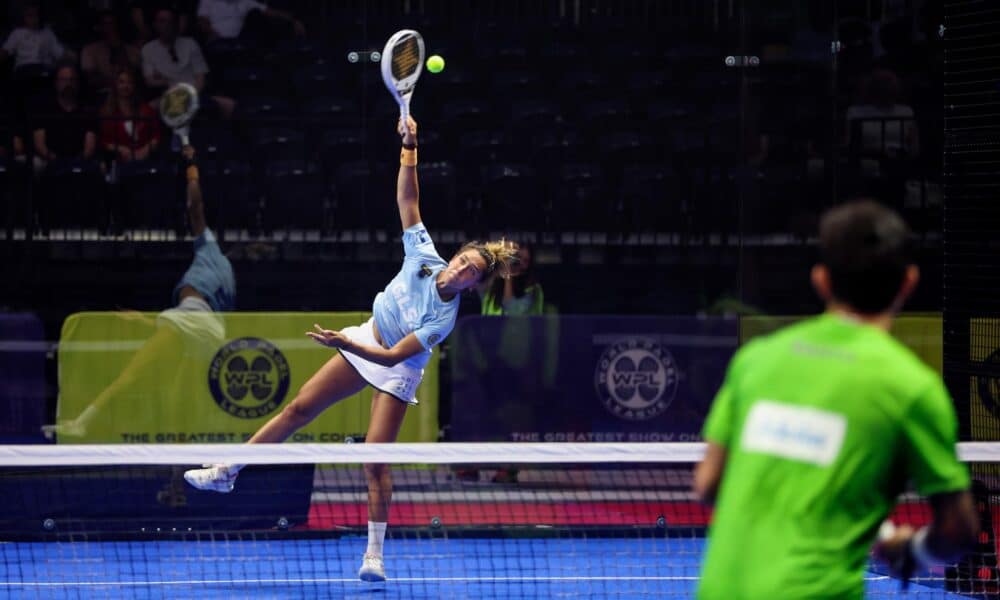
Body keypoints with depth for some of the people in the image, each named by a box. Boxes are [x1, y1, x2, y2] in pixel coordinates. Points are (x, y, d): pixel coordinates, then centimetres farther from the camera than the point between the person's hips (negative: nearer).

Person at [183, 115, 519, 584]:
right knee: (300, 408, 3)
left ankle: (374, 556, -2)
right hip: (365, 341, 5)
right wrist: (410, 148, -26)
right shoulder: (424, 257, -16)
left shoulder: (444, 318, -28)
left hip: (397, 370, -5)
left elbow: (395, 356, -31)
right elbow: (408, 199, -15)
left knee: (374, 459, -13)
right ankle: (227, 473, 12)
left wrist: (345, 344, -40)